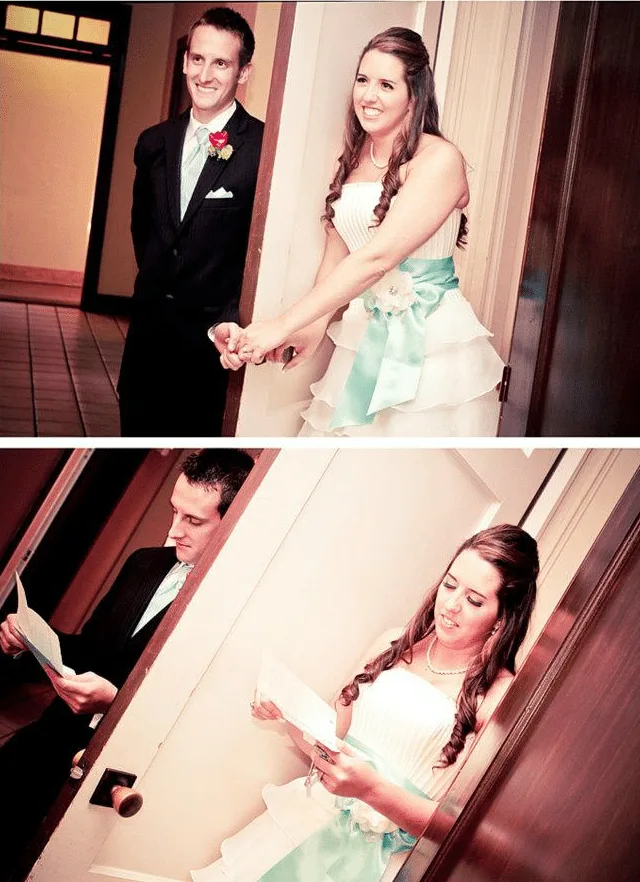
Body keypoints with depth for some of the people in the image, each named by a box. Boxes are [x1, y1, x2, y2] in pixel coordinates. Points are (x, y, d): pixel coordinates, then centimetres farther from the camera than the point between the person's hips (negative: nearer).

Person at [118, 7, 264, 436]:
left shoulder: (265, 147, -15)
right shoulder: (155, 142, 5)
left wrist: (234, 317, -14)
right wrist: (155, 283, 12)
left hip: (209, 331, -5)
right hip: (148, 320, 5)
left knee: (194, 434, 10)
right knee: (136, 427, 15)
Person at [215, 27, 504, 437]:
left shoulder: (440, 160, -13)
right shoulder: (355, 157, 9)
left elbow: (377, 258, -21)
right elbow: (337, 252, 9)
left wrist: (283, 325, -23)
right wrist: (315, 326, -9)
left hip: (432, 341, -5)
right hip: (362, 336, 6)